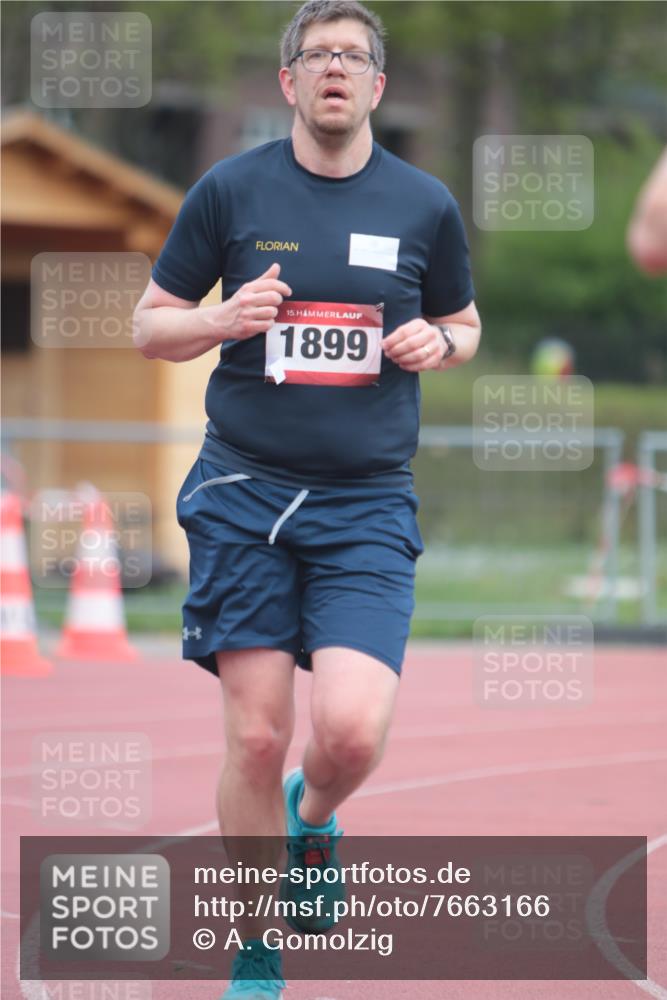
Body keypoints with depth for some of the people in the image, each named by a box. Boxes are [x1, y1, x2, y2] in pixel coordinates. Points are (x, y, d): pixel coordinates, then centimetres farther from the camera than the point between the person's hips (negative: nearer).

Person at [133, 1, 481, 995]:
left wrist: (439, 342, -3)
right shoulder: (229, 189, 2)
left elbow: (464, 324, 20)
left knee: (351, 732, -16)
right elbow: (151, 324, 9)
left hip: (368, 504, 0)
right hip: (244, 494, 0)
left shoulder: (424, 204, 6)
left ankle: (312, 815, 21)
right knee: (257, 738, -3)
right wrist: (224, 320, -12)